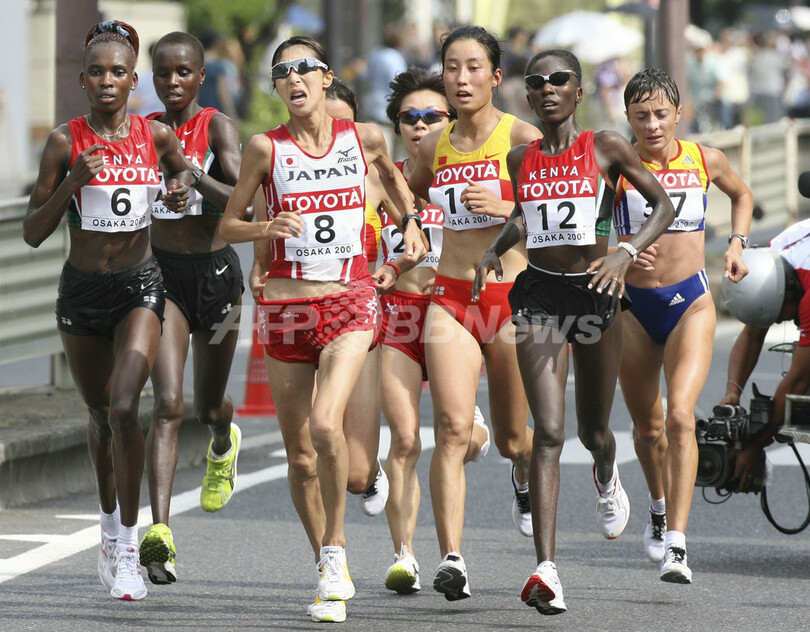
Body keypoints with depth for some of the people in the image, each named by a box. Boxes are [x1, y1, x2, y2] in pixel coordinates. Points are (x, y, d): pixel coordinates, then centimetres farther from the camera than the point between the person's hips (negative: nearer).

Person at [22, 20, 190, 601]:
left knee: (124, 406, -19)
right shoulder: (65, 142, -7)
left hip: (140, 285, -1)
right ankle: (110, 524, 40)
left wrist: (182, 188, -2)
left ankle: (127, 550, -15)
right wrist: (72, 182, -21)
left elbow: (182, 171, 22)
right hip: (82, 287, 1)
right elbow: (33, 232, -7)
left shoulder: (157, 136, -2)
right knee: (100, 414, 15)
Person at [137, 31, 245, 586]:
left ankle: (224, 443, 57)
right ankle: (160, 532, -24)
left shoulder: (218, 128, -8)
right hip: (161, 273, 1)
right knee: (168, 403, -16)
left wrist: (193, 173, -34)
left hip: (215, 271, -1)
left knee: (208, 406, 17)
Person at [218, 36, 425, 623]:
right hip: (287, 307, 1)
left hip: (350, 304, -1)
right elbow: (227, 224, 4)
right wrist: (264, 229, -15)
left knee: (326, 426, -24)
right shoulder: (266, 148, -1)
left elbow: (391, 173, 27)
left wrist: (411, 223, 15)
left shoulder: (364, 138, 3)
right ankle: (330, 569, 23)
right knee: (300, 454, 6)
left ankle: (336, 550, -8)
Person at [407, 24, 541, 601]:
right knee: (452, 428, -16)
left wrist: (508, 207, -21)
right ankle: (451, 559, -20)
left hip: (513, 298, -2)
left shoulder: (521, 138, -6)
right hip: (450, 299, 2)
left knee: (511, 438, 10)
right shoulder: (434, 147, 7)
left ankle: (526, 474, 49)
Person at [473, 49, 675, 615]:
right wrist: (496, 250, 5)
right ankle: (546, 570, -22)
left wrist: (626, 253, -15)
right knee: (548, 431, -14)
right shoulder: (520, 159, 6)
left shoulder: (607, 148, -3)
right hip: (538, 295, 1)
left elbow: (665, 207, 1)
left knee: (592, 430, 15)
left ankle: (607, 482, 56)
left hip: (595, 292, -1)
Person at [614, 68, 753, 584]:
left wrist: (737, 244, 8)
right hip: (632, 307, 1)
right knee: (647, 426, 13)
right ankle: (661, 507, 44)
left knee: (680, 416, -18)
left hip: (690, 302, -1)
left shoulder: (705, 160, 1)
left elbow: (742, 194, 22)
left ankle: (676, 544, -23)